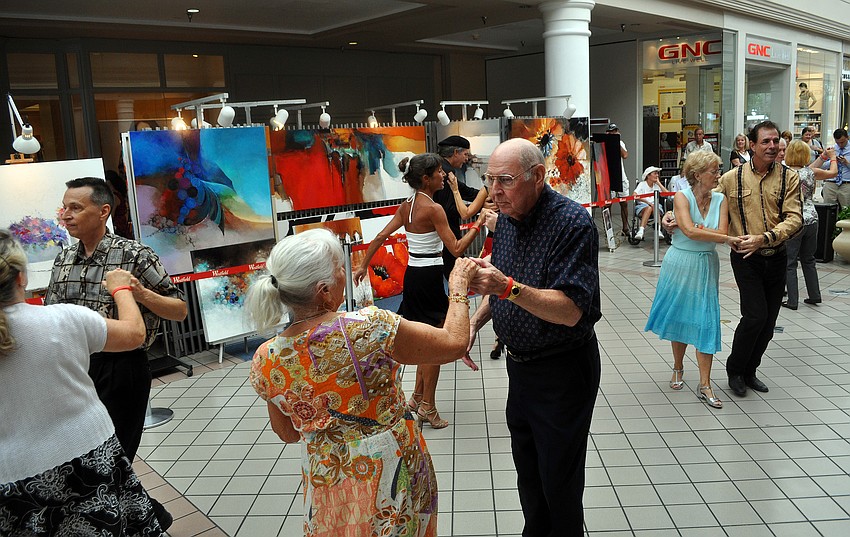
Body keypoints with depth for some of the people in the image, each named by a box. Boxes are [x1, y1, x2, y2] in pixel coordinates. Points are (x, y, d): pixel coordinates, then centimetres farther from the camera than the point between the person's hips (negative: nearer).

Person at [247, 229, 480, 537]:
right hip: (390, 473, -3)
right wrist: (458, 285, -2)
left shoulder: (265, 363, -13)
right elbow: (454, 342, -17)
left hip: (325, 478, 4)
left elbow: (289, 433, 4)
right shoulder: (368, 328, -29)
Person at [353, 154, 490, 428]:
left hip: (413, 274, 8)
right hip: (430, 276, -8)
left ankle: (418, 398, 32)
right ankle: (427, 406, 15)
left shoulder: (406, 206, 7)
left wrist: (363, 265, 16)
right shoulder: (434, 209, -17)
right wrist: (478, 223, -11)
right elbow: (456, 249, -18)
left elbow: (380, 236, 9)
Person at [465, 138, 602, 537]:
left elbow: (570, 311, -28)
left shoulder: (573, 223, -22)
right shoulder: (507, 217, 2)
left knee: (559, 479, 8)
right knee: (527, 469, 22)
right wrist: (476, 320, 0)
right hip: (519, 364, 8)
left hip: (562, 369, -7)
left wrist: (509, 288, -39)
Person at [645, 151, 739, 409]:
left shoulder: (720, 200, 1)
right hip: (680, 264, -2)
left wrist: (695, 226, -19)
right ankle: (678, 368, 33)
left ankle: (704, 385, 3)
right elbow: (690, 231, -23)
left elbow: (721, 231, -12)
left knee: (706, 321, -1)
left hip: (706, 267, 2)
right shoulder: (682, 197, -10)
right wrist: (728, 239, -20)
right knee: (679, 317, 10)